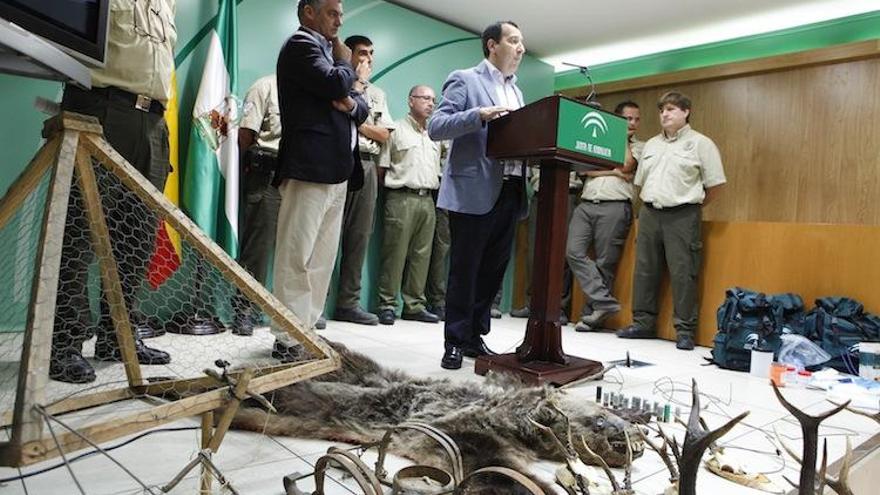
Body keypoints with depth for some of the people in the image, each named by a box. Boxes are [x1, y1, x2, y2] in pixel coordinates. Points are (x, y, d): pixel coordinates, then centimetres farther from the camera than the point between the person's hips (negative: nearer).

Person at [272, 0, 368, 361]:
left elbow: (362, 107, 20)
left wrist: (352, 104, -4)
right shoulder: (301, 44, 0)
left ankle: (307, 330, 16)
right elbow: (334, 85, -17)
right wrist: (347, 65, 4)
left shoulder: (329, 52, 26)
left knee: (322, 259, 9)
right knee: (296, 258, -8)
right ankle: (287, 341, -5)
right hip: (310, 167, -9)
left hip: (336, 170, 9)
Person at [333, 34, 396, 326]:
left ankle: (349, 302, 10)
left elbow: (385, 135, 13)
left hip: (368, 165, 6)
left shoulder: (378, 94, 24)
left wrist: (358, 122, -2)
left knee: (360, 236, 4)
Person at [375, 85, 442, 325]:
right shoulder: (397, 130, 3)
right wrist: (390, 188, -5)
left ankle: (414, 305, 11)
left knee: (421, 255, 5)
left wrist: (433, 189, 12)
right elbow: (382, 167, 0)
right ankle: (387, 305, 0)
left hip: (427, 199, 6)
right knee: (395, 253, -6)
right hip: (402, 199, -6)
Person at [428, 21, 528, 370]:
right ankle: (455, 342, 11)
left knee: (493, 269, 10)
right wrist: (479, 115, -23)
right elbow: (435, 127, -11)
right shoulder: (465, 80, 0)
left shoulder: (516, 91, 22)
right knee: (465, 270, 0)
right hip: (475, 192, -7)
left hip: (510, 192, 7)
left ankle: (475, 337, 22)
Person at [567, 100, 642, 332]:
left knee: (605, 263, -4)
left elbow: (626, 166, -6)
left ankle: (592, 313, 4)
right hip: (586, 204, 3)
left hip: (615, 207, -3)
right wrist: (612, 171, -5)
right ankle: (604, 301, -10)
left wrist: (624, 139, 7)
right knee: (574, 252, -13)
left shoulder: (639, 147, 14)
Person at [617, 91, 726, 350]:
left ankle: (685, 331, 2)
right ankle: (643, 323, 16)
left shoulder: (700, 143, 1)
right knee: (644, 270, 6)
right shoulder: (651, 144, 18)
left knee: (683, 273, -6)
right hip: (649, 213, 6)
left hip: (682, 215, -5)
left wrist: (692, 205, 5)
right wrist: (649, 204, 13)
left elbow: (715, 184, -1)